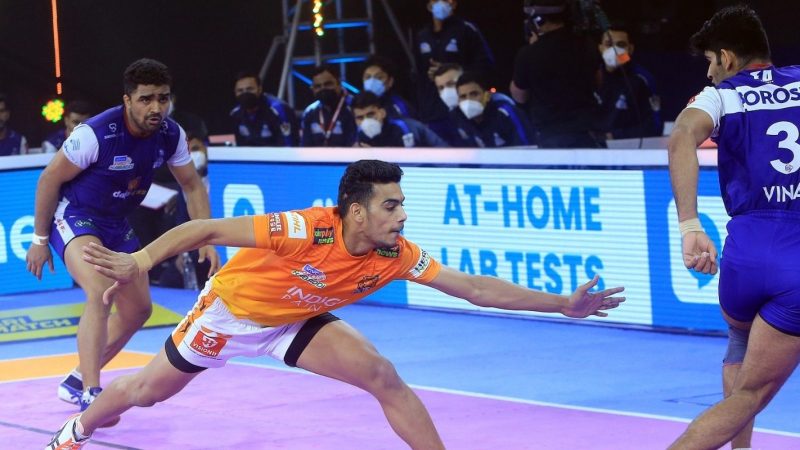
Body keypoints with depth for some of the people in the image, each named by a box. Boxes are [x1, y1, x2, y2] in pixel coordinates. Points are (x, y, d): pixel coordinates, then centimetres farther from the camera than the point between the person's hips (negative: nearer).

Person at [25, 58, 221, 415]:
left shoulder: (171, 135, -12)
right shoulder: (95, 133, -29)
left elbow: (192, 186, 5)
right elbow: (50, 178, -16)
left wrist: (206, 240, -4)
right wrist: (40, 239, -10)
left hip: (116, 224, 7)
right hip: (74, 215, -7)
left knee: (138, 309, 14)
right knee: (101, 293, -30)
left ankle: (77, 382, 31)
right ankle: (90, 396, -33)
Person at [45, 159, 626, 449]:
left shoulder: (397, 255, -23)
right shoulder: (304, 229, -39)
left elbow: (477, 287, -20)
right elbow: (206, 229, -34)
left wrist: (564, 303, -27)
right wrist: (139, 263, -42)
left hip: (295, 322, 4)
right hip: (230, 310, -4)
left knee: (385, 378, -16)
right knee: (147, 391, 15)